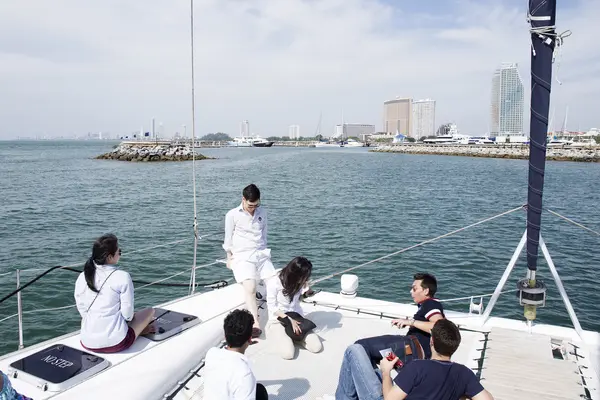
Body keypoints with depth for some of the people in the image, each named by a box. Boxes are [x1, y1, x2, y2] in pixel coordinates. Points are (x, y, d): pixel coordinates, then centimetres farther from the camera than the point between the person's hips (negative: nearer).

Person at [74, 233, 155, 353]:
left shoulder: (82, 277, 0)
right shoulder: (122, 277, -14)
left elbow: (82, 311, 6)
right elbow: (128, 314, -11)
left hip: (87, 343, 5)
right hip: (115, 343, -5)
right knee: (150, 311, 17)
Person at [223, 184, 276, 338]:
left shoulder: (262, 213, 12)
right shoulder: (232, 215, 1)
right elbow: (228, 238, 8)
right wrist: (229, 257, 9)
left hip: (262, 255, 4)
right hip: (242, 257, -4)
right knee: (250, 289, -24)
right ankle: (256, 324, -29)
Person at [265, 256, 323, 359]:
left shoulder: (298, 283, -5)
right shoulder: (274, 282, -19)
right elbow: (272, 307, -13)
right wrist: (289, 319, -21)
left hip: (296, 318, 4)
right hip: (277, 321, -4)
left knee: (317, 347, -13)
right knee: (288, 354, -24)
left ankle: (295, 336, 13)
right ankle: (280, 337, 7)